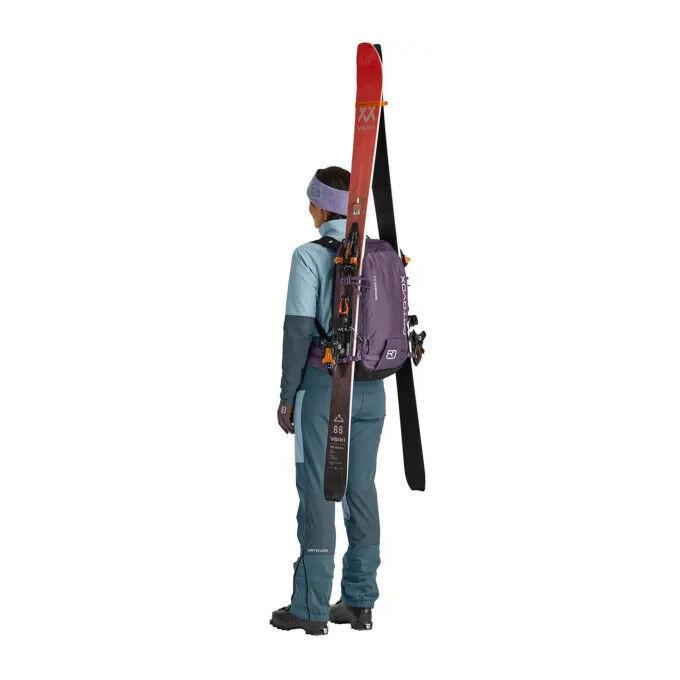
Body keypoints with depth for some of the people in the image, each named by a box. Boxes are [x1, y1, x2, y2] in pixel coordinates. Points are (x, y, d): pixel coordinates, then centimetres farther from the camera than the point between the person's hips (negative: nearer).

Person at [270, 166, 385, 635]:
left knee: (316, 491, -1)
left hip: (323, 385, -6)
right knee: (361, 489, 10)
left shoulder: (310, 256, -12)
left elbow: (299, 329, -14)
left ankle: (311, 608, 2)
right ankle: (359, 603, 14)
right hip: (371, 386, 6)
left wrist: (288, 395, -7)